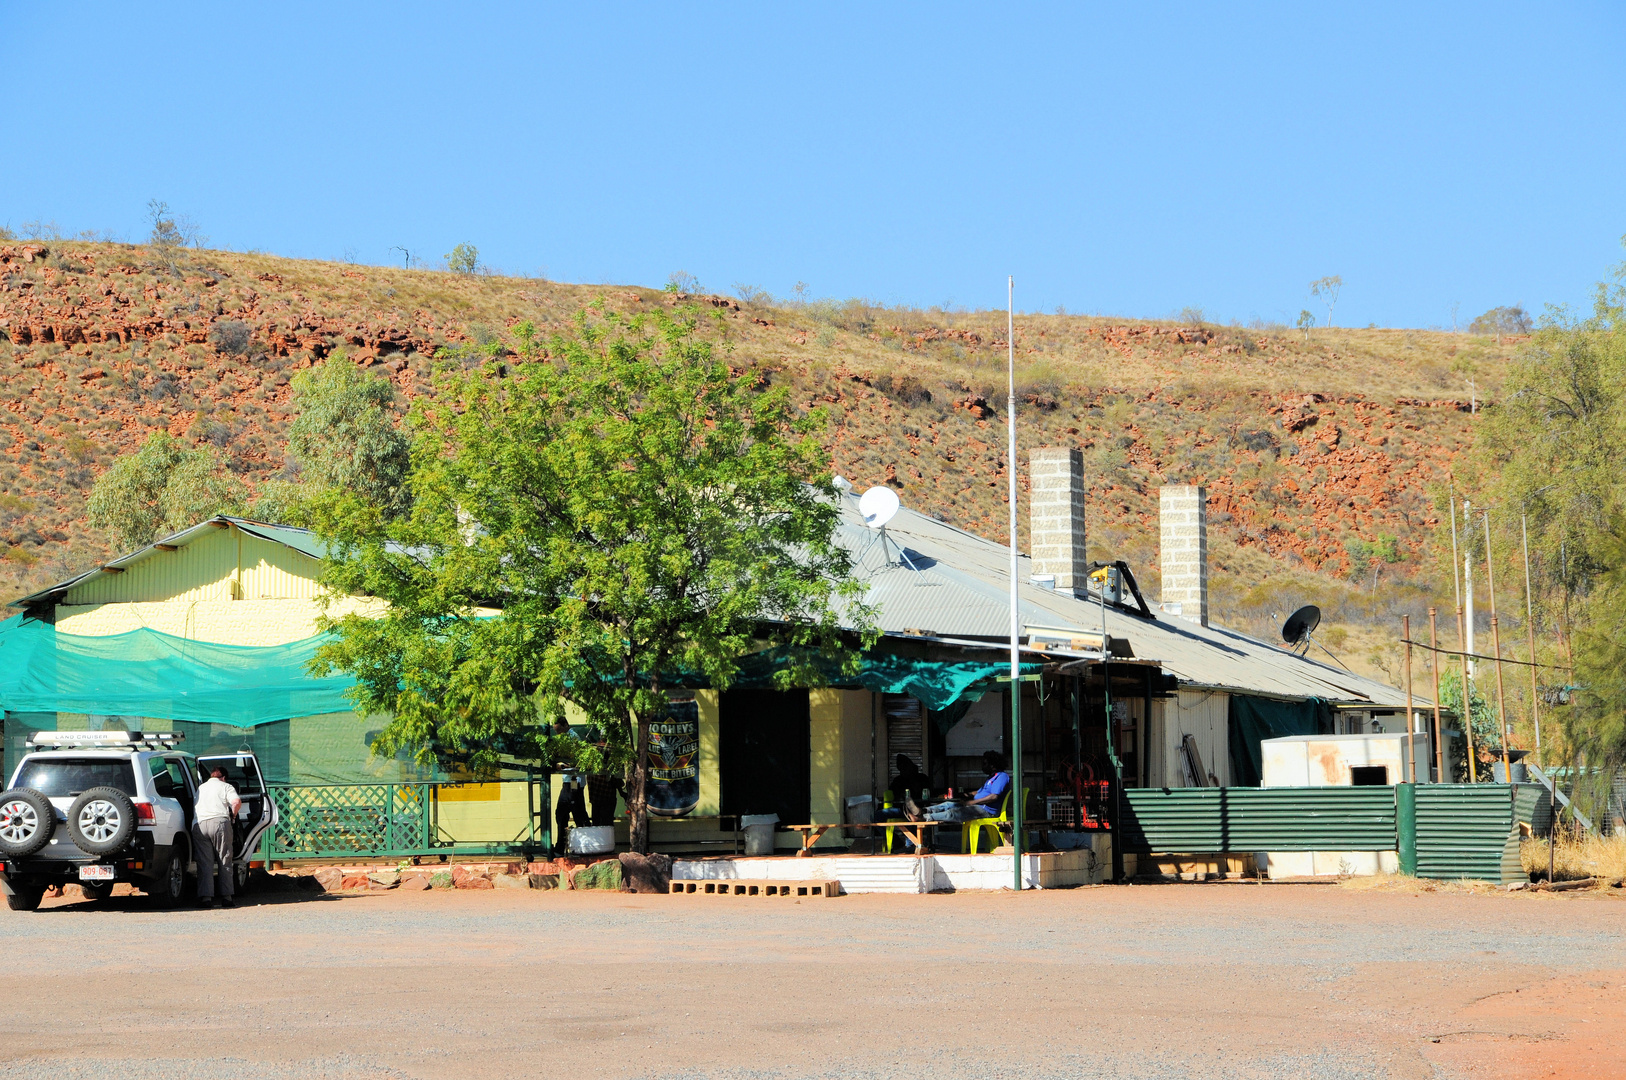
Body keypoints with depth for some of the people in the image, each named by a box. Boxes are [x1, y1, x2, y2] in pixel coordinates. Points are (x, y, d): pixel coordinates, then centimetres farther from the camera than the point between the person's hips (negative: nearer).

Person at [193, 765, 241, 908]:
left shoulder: (200, 788, 27)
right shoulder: (226, 787, 13)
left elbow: (193, 808, 26)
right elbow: (237, 802, -4)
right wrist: (232, 815, 12)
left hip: (198, 825, 3)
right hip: (219, 822, -3)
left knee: (204, 863, 1)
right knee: (225, 861, 4)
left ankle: (205, 897, -9)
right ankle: (226, 897, 0)